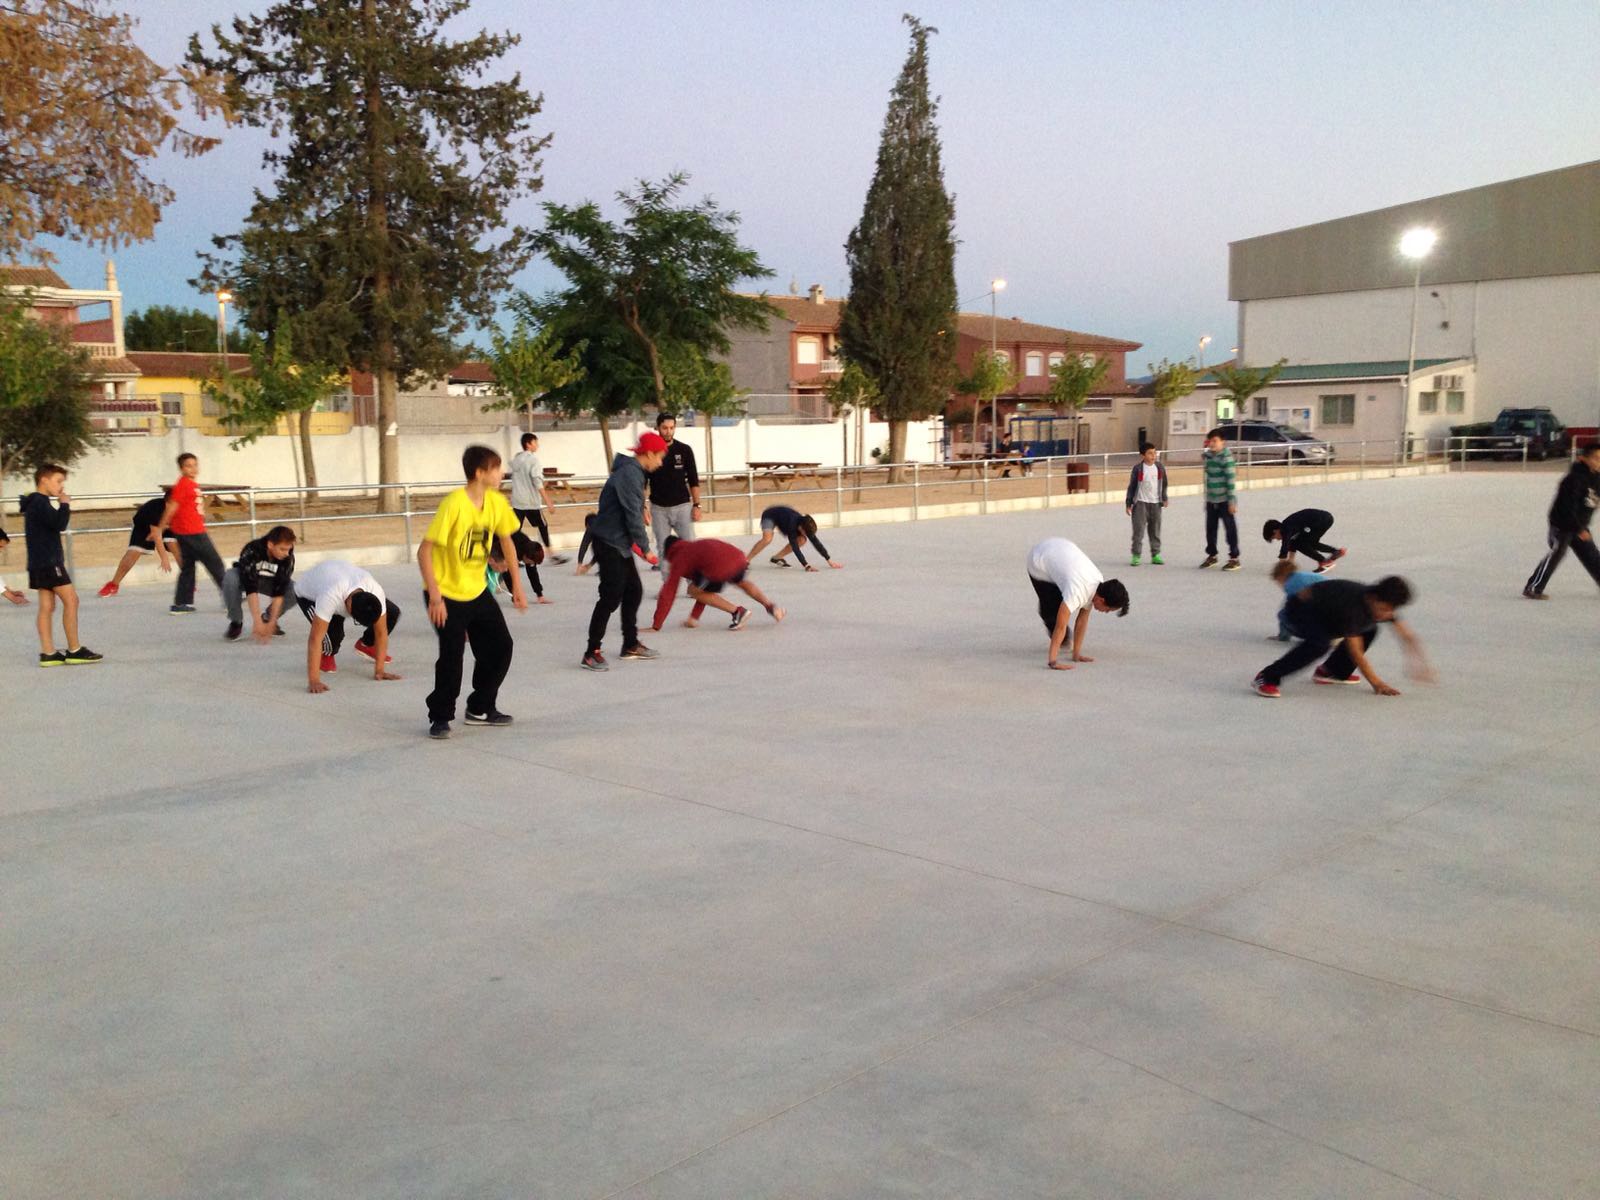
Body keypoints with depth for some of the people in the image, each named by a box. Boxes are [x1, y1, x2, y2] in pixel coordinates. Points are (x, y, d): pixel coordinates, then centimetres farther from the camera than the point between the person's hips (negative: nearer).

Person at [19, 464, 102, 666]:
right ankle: (74, 651, -7)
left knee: (47, 606, 6)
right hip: (48, 562, -10)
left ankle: (48, 653, 4)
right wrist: (64, 504, -10)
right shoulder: (40, 502, -13)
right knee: (71, 600, -8)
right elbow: (59, 524, -21)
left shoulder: (37, 502, 18)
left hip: (40, 562, 10)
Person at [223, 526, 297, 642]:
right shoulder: (251, 551, -36)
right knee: (230, 578, -36)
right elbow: (251, 589, -40)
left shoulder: (288, 557, -27)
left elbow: (279, 592, -27)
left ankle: (268, 618, 2)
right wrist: (257, 622, -44)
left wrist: (271, 622, -32)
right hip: (246, 577, -2)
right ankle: (236, 622, -14)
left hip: (270, 582, 2)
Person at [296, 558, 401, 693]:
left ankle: (366, 645, 16)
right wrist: (313, 681, -49)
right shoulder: (330, 597, -48)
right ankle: (325, 655, 5)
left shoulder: (376, 591, -36)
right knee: (334, 635, -31)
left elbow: (381, 632, -24)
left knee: (392, 613, -12)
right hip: (308, 594, -4)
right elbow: (315, 639, -46)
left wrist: (379, 670, -25)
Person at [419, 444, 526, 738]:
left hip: (477, 591, 7)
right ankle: (440, 717, 11)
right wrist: (435, 597, -25)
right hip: (448, 595, -7)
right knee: (452, 657, -8)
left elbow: (506, 542, 12)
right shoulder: (454, 504, -23)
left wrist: (517, 585, 9)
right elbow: (424, 551, -22)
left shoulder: (497, 502, -4)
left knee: (500, 647, 6)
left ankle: (480, 708, 23)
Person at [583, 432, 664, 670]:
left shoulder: (633, 472, 13)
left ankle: (631, 644, 25)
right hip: (610, 543, -10)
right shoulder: (629, 474, -18)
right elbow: (633, 515, -19)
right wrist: (645, 548, -12)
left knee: (633, 591, 14)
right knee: (611, 597, -9)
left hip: (620, 544, 10)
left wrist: (638, 541, 9)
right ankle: (592, 653, -5)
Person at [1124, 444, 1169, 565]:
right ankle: (1136, 555, -3)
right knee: (1138, 529, -7)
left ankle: (1155, 555, 17)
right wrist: (1128, 504, -1)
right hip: (1141, 503, -3)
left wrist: (1164, 499, 11)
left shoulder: (1160, 467, 5)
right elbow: (1132, 486, 0)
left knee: (1155, 530, 9)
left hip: (1155, 503, 3)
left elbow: (1164, 484, 15)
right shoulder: (1138, 469, -5)